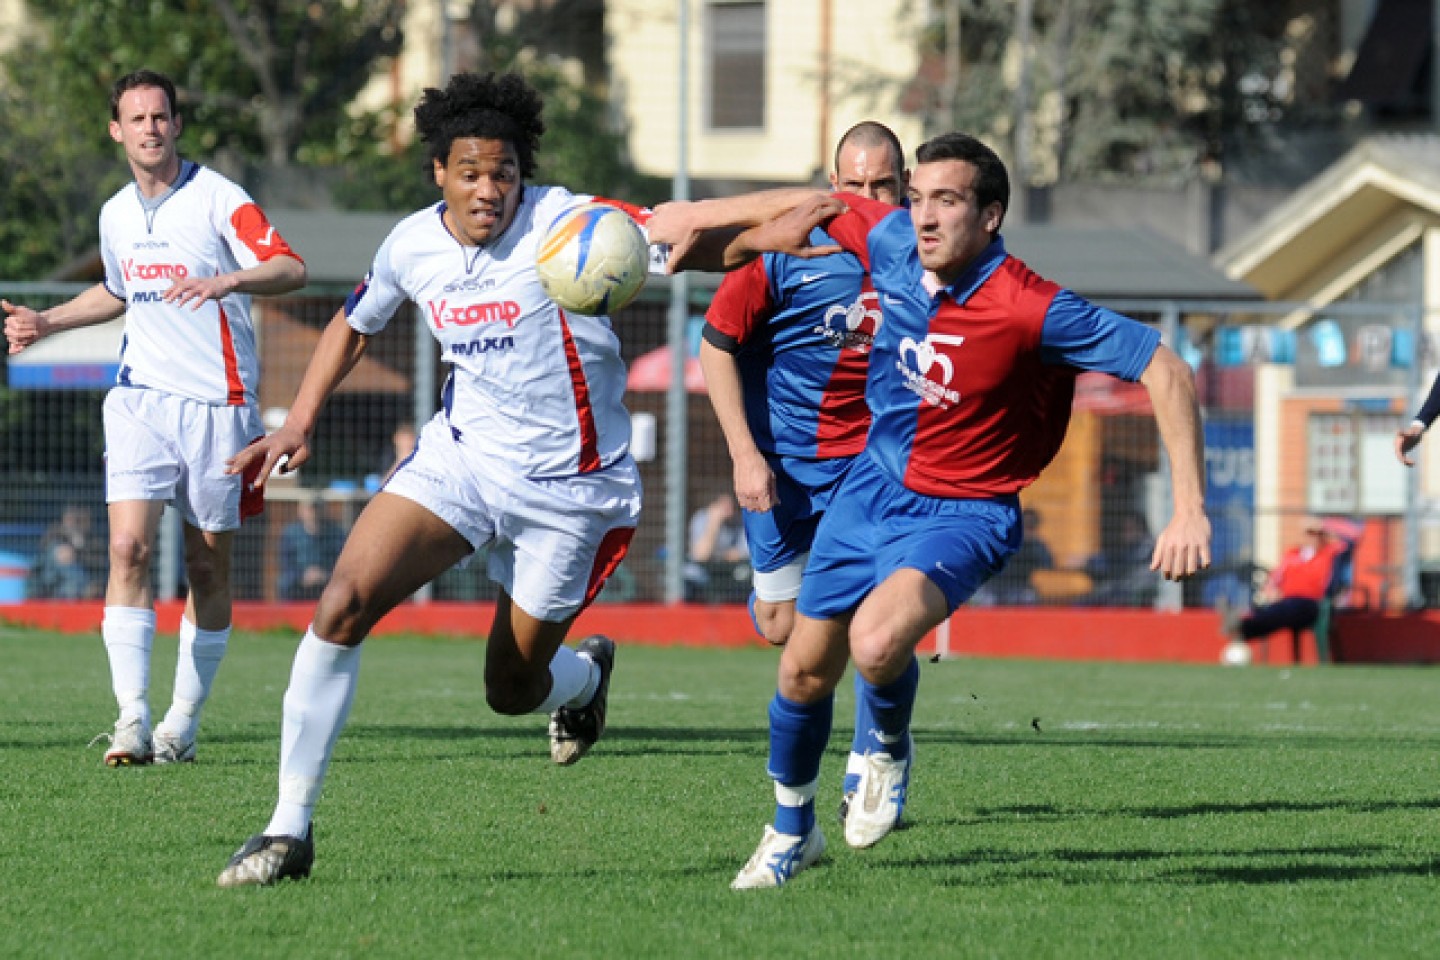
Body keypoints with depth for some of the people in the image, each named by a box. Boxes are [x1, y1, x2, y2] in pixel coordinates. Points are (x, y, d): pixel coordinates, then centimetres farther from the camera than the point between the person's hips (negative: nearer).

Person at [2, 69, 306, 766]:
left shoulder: (216, 197, -8)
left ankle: (184, 722, 16)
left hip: (217, 402, -4)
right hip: (141, 396, 4)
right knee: (128, 546, -14)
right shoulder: (116, 214, 12)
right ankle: (132, 721, -17)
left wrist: (226, 281, -34)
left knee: (208, 565, 4)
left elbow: (291, 269, -18)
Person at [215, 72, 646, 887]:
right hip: (460, 454, 3)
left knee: (513, 689, 7)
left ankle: (587, 672, 48)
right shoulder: (412, 246, -2)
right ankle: (291, 827, -13)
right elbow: (355, 324, 19)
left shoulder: (558, 223, -17)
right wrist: (299, 425, 11)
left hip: (568, 484, -3)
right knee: (344, 602, -19)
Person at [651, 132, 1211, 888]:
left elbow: (1166, 371, -26)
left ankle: (888, 747, 4)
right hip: (873, 486, 6)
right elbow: (816, 211, 10)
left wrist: (1189, 511, -30)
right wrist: (711, 243, 22)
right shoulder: (890, 241, -12)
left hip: (962, 513, -5)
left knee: (877, 643, -31)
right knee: (805, 671, 12)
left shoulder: (1031, 310, -28)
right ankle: (791, 829, 39)